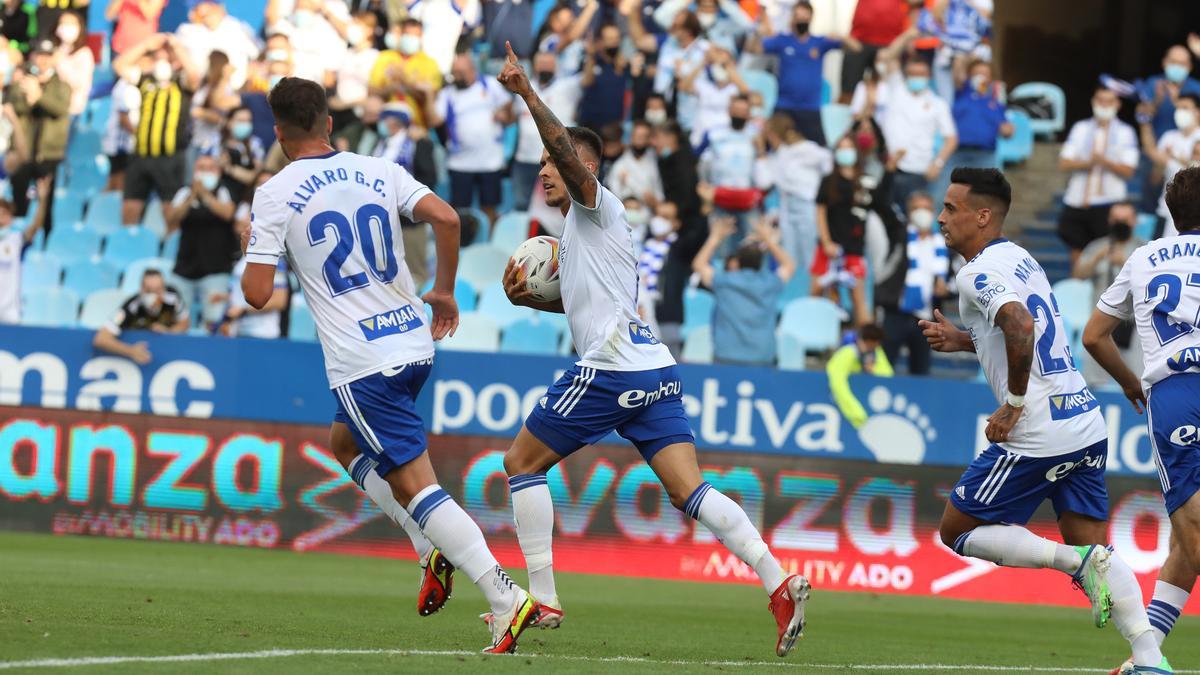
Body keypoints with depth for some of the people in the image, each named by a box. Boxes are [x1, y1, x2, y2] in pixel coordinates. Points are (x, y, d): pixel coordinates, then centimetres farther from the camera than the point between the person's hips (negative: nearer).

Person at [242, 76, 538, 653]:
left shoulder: (275, 194, -6)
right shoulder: (380, 172, 7)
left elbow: (257, 294, -9)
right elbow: (445, 217, -6)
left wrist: (251, 249, 14)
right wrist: (445, 291, 9)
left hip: (361, 363, -7)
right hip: (415, 341, 7)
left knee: (415, 484, -6)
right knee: (344, 443, 29)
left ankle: (506, 600, -17)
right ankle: (433, 550, 16)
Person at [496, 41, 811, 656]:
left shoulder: (596, 207, 1)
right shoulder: (577, 231, 27)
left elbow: (567, 150, -19)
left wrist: (527, 95, -30)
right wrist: (531, 297, 23)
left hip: (609, 368, -9)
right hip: (652, 370, 9)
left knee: (521, 463, 5)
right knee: (690, 492, -4)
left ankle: (541, 599, 2)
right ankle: (779, 585, -20)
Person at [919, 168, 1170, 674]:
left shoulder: (979, 273, -11)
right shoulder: (1020, 259, 17)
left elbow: (1021, 328, -29)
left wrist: (1013, 406, -19)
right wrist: (961, 340, 21)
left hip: (1038, 437, -9)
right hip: (1087, 426, 9)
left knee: (957, 532, 6)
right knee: (1091, 548, 11)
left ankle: (1077, 560, -10)